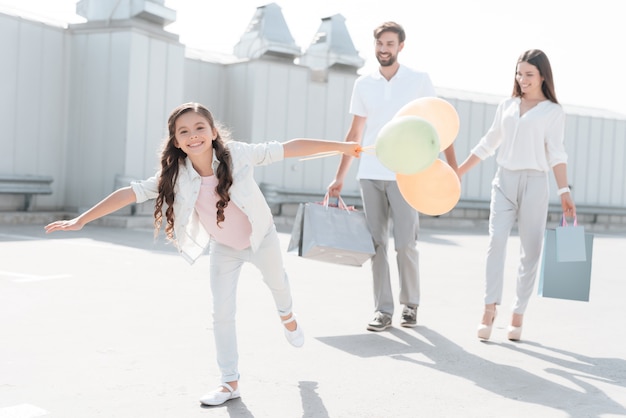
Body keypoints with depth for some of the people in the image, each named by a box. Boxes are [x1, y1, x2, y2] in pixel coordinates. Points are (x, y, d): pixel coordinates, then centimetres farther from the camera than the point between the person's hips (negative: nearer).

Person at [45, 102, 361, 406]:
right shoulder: (175, 176, -27)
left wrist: (340, 146, -26)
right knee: (222, 313, 0)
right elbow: (132, 193, -27)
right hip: (223, 248, 1)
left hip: (261, 237, -1)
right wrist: (81, 220, -30)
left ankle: (287, 316, 62)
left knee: (276, 281, 26)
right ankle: (230, 383, 16)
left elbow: (289, 148, -29)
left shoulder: (237, 154, -33)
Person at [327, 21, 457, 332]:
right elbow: (355, 133, 14)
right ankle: (383, 310, 9)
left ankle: (410, 304, 17)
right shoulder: (363, 84, 10)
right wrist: (339, 177, 11)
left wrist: (452, 166, -9)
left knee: (405, 243, -3)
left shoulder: (419, 80, 2)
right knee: (377, 243, 3)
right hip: (369, 176, 3)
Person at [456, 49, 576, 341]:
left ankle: (518, 314, 8)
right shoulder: (506, 106, 14)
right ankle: (489, 309, -17)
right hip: (504, 180, 2)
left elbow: (556, 153, -5)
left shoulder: (553, 111, 4)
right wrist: (459, 171, 18)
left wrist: (564, 191, -16)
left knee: (530, 250, 0)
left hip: (534, 183, -2)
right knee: (496, 240, -15)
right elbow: (488, 144, 20)